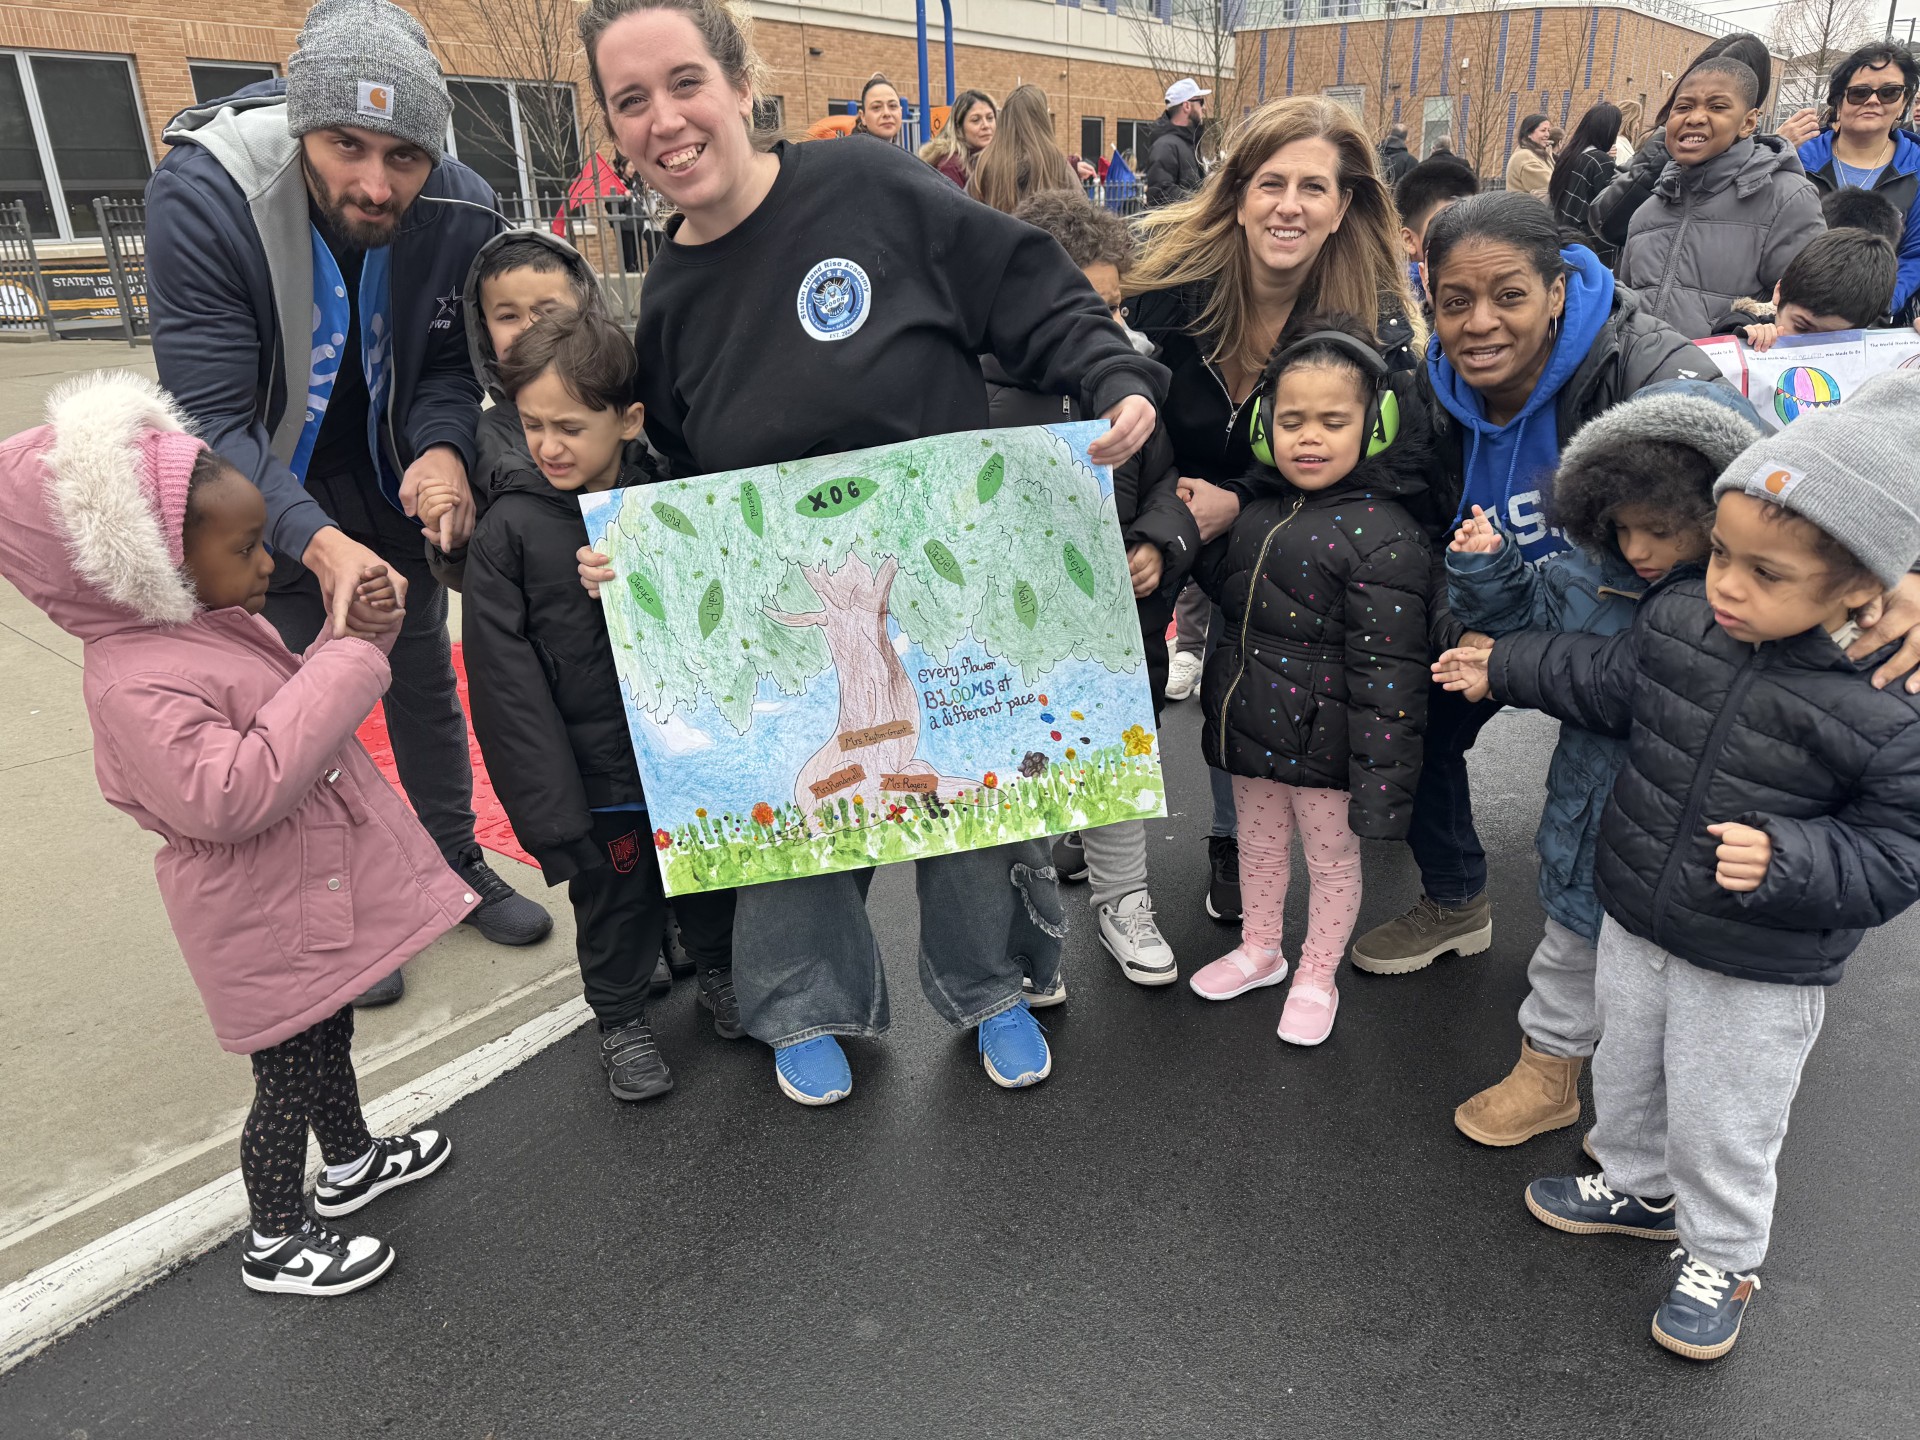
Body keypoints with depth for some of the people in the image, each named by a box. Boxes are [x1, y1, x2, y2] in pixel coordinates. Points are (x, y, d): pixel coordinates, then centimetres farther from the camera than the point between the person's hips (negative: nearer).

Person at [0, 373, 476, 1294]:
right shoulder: (135, 683, -28)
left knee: (328, 1042, 28)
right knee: (290, 1081, 9)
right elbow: (227, 798, -38)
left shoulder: (215, 626, 2)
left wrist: (354, 632, -4)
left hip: (317, 894, 9)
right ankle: (276, 1242, 31)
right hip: (271, 927, -9)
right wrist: (342, 664, -36)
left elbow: (299, 710, 15)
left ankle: (351, 1162, 51)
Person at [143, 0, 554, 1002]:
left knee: (426, 685, 16)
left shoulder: (463, 209, -19)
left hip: (394, 495, 3)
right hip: (266, 508, -3)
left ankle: (459, 868, 38)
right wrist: (316, 541, -46)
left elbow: (453, 362, -6)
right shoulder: (201, 195, -30)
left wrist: (444, 447, -29)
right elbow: (210, 415, -30)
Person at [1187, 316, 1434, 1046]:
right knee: (1258, 844, 24)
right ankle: (1259, 949, 47)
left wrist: (1381, 783, -21)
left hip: (1321, 739, -6)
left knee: (1333, 859, 16)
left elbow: (1388, 671, -22)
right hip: (1250, 722, 7)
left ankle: (1317, 977, 37)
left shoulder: (1382, 534, -21)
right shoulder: (1255, 508, 1)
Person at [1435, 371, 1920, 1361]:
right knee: (1625, 1072, 26)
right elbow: (1606, 682, 8)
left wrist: (1786, 860, -33)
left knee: (1720, 1125, 14)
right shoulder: (1679, 619, -12)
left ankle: (1720, 1259, 41)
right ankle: (1638, 1188, 54)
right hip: (1635, 921, 5)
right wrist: (1500, 667, 12)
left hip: (1758, 973, -5)